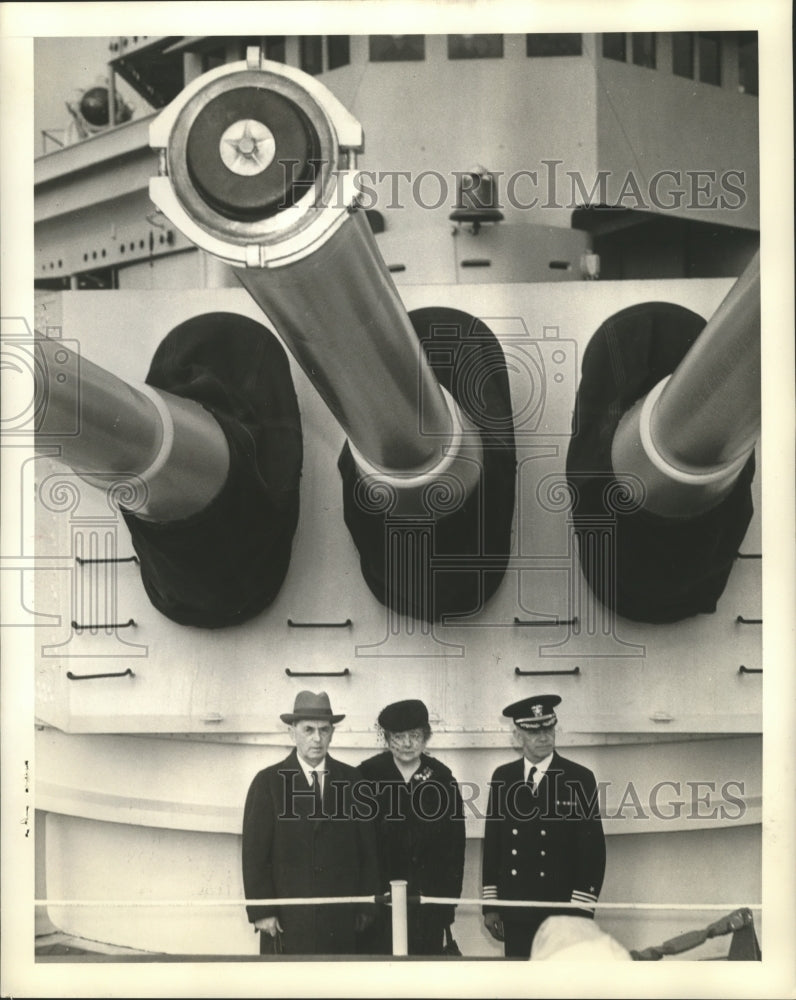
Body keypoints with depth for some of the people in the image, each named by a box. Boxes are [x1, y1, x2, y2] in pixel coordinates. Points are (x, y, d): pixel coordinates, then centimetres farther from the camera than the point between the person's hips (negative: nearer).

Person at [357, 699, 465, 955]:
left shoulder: (442, 777, 4)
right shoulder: (367, 774, -1)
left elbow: (455, 839, 8)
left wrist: (451, 893, 5)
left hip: (429, 895, 2)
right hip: (377, 893, -1)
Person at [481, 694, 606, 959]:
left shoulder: (580, 779, -2)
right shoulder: (503, 778, 8)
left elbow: (592, 848, -4)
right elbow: (492, 842, 11)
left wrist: (581, 910, -9)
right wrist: (489, 905, 8)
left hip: (562, 913, -3)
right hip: (515, 913, 3)